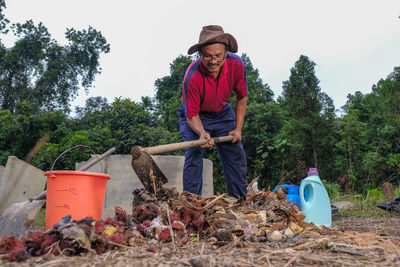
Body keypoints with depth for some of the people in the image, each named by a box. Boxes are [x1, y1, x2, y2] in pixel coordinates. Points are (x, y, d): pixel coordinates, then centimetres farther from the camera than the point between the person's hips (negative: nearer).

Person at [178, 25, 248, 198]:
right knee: (193, 155, -18)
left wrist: (238, 129, -9)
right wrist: (202, 133, -46)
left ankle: (240, 200, 16)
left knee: (236, 155, 2)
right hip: (195, 115, -4)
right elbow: (192, 116, -26)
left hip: (222, 113, 4)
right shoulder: (192, 77, -34)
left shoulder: (236, 65, -22)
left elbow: (241, 97, -5)